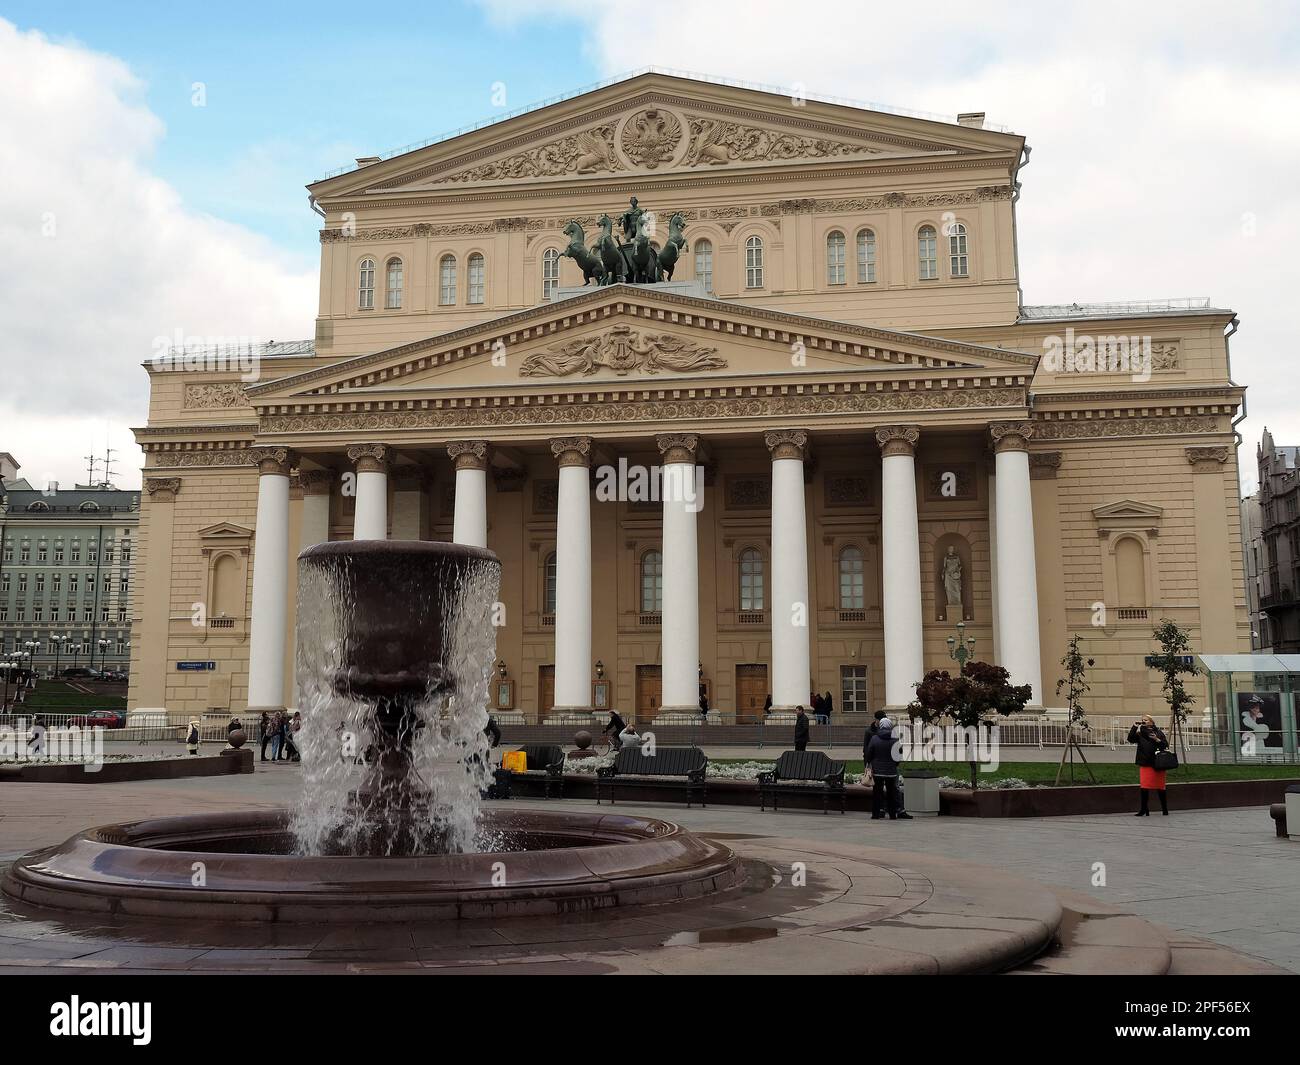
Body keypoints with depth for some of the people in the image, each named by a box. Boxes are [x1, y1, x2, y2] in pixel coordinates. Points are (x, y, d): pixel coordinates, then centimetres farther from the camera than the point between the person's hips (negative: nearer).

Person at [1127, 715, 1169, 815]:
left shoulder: (1158, 732, 5)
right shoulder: (1140, 733, 9)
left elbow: (1166, 745, 0)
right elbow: (1130, 739, -5)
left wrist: (1157, 740, -16)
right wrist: (1134, 727, -10)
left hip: (1158, 764, -1)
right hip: (1145, 764, 1)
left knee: (1160, 787, 5)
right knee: (1144, 787, 0)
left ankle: (1165, 809, 16)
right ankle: (1144, 810, 5)